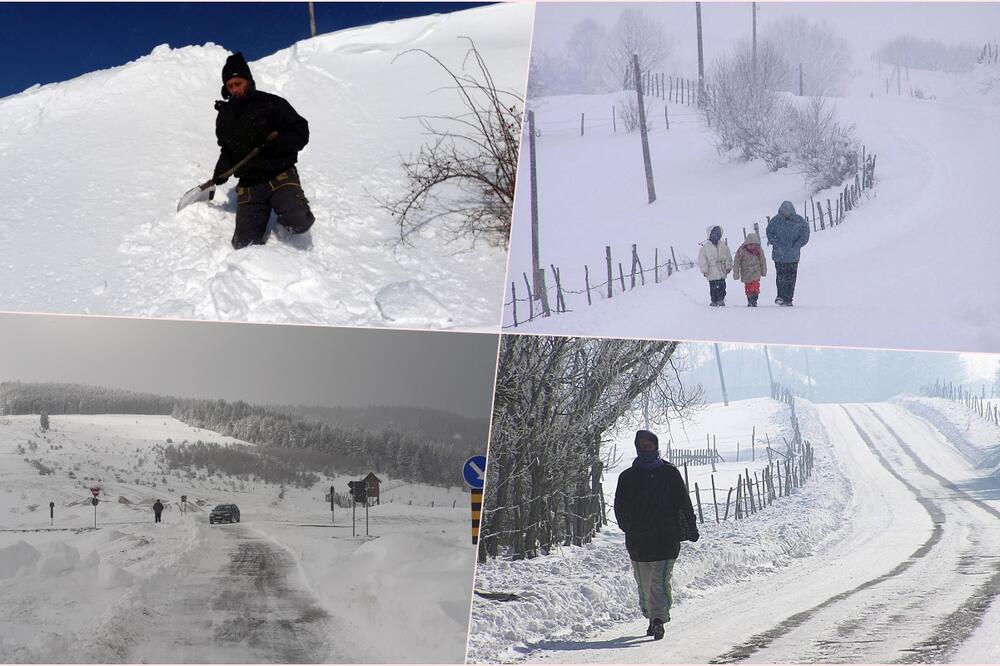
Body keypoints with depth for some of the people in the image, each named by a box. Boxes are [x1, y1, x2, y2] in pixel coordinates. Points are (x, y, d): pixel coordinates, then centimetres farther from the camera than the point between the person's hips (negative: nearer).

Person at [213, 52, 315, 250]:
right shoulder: (225, 115, 13)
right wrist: (222, 170, 7)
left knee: (297, 222, -33)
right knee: (244, 244, -6)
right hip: (248, 185, 5)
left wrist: (273, 146, -20)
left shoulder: (271, 104, -5)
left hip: (280, 176, -5)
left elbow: (300, 133, -7)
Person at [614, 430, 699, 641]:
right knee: (644, 583, 9)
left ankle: (659, 619, -15)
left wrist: (691, 529, 4)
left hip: (666, 538, -2)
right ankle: (651, 617, 25)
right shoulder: (627, 477, 8)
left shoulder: (670, 473, 7)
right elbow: (620, 507, 4)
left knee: (660, 581, -13)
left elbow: (684, 503, 9)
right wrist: (627, 525, -14)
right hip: (638, 540, 2)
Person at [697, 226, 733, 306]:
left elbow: (728, 257, 13)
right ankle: (714, 301, 9)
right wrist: (704, 270, -7)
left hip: (722, 272, 3)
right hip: (712, 273, -3)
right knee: (713, 288, -1)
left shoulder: (724, 245, 6)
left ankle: (721, 300, 22)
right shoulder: (705, 247, -5)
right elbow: (702, 260, -4)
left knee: (722, 287, 8)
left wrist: (728, 267, 9)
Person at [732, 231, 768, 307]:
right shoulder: (741, 250, -16)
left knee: (755, 286, -14)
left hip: (756, 272, 0)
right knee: (748, 287, 9)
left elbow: (763, 261, 8)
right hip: (746, 273, 0)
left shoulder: (759, 250, -8)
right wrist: (736, 274, -7)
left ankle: (754, 301, -14)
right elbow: (736, 263, -8)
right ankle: (749, 301, 24)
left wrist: (763, 271, 17)